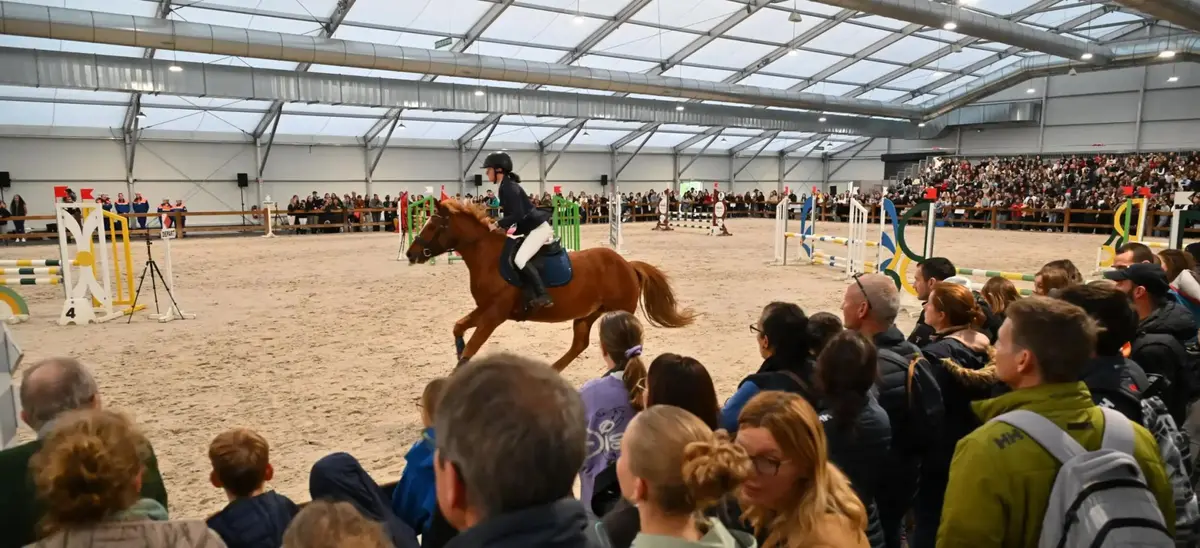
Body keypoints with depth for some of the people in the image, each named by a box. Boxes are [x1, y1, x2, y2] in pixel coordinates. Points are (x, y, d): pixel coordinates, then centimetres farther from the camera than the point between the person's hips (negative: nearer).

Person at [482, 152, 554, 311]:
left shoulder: (509, 187, -17)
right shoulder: (505, 187, 14)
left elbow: (518, 214, -25)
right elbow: (512, 213, 20)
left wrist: (498, 224, -18)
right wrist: (503, 226, 8)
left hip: (538, 227, -11)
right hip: (533, 228, 11)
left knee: (520, 259, -23)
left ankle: (543, 297, -25)